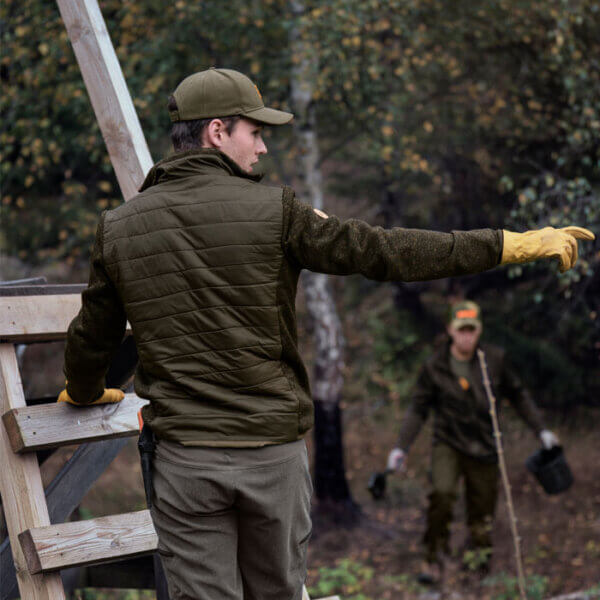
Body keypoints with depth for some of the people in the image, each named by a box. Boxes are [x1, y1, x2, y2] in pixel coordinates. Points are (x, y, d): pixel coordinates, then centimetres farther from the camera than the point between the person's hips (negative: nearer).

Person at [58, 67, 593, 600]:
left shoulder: (118, 228, 2)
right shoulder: (272, 211, -8)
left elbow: (92, 336, 14)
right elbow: (385, 252, -8)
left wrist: (85, 393, 38)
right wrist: (514, 245, -3)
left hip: (186, 457, 1)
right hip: (275, 452, -1)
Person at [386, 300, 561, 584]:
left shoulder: (495, 360, -3)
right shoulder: (435, 367, -7)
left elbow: (518, 395, 10)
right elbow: (418, 408, -1)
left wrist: (541, 430, 8)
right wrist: (401, 447, -9)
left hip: (484, 447, 2)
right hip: (448, 443, -2)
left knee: (482, 508, 8)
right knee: (441, 494, -23)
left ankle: (478, 554, 36)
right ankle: (434, 557, -7)